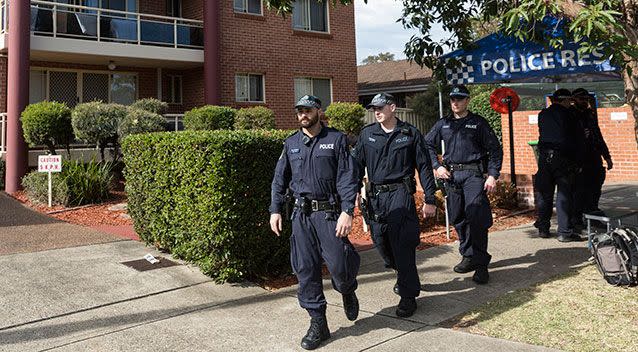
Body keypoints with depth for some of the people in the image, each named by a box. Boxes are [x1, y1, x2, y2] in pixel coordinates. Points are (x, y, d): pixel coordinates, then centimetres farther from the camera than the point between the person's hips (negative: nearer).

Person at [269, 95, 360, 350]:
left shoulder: (336, 140, 0)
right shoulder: (291, 144, 11)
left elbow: (347, 178, -6)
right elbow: (280, 179, 15)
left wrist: (347, 212, -16)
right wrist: (275, 210, 6)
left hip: (329, 212, -4)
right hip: (301, 213, 4)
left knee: (338, 264, -7)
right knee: (305, 269, 4)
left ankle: (347, 292, 30)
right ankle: (318, 324, 16)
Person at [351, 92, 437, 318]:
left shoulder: (410, 134, 3)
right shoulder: (367, 134, 10)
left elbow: (424, 167, 5)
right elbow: (357, 165, 11)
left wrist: (429, 199, 1)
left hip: (400, 193, -4)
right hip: (375, 196, 4)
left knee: (402, 243, -10)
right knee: (380, 241, 9)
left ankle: (408, 296, 0)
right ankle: (403, 275, 38)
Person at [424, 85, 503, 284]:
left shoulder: (478, 123, 3)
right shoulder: (443, 124, 13)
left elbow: (495, 149, 3)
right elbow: (428, 145, 20)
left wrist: (492, 175, -6)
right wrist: (437, 166, 6)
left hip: (473, 174, -4)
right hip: (451, 176, 4)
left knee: (476, 216, -15)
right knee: (457, 219, 8)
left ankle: (480, 264, -6)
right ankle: (468, 257, 24)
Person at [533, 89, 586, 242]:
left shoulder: (542, 115, 9)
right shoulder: (570, 116, -1)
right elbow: (580, 141, 1)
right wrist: (578, 163, 8)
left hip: (544, 158, 4)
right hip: (564, 159, -3)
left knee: (543, 194, 11)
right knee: (565, 194, 0)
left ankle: (543, 228, 17)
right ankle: (565, 232, -1)